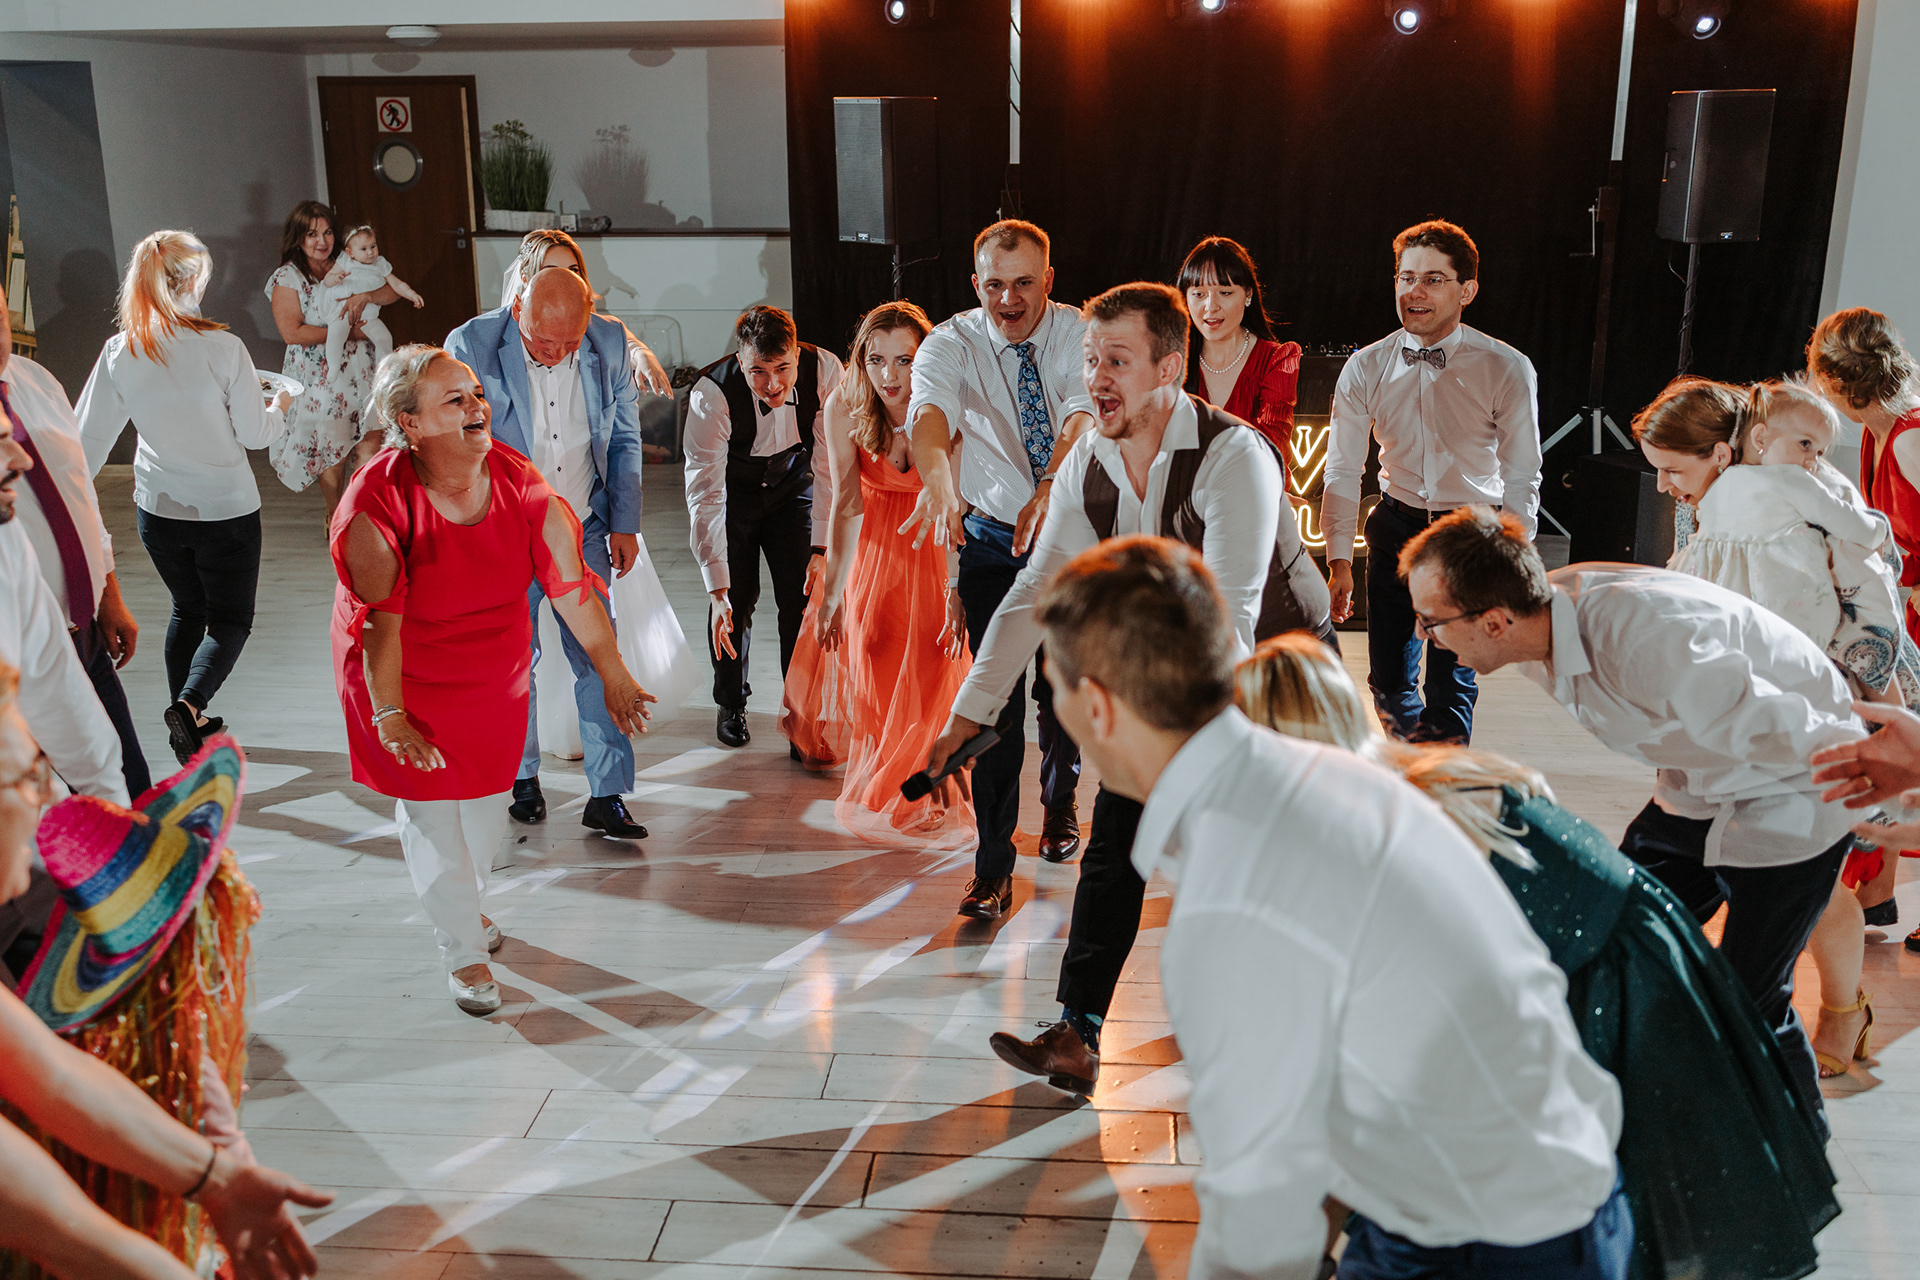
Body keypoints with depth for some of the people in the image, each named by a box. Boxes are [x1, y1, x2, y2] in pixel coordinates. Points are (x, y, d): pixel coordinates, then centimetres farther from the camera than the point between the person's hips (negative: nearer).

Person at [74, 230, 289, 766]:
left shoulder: (118, 352, -7)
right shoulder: (224, 347, -18)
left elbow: (88, 439, -2)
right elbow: (254, 433, -10)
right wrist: (280, 406, 12)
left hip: (158, 509, 4)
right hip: (225, 508, -4)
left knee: (187, 608, 24)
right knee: (231, 620, 9)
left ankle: (188, 722, 28)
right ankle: (189, 706, -16)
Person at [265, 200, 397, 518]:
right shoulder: (287, 278, -5)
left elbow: (393, 292, 3)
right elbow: (292, 332, -15)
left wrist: (365, 296, -18)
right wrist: (346, 333, -16)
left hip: (361, 370, 4)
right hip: (321, 378, -4)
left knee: (373, 445, -3)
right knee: (333, 451, 4)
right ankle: (335, 516, 23)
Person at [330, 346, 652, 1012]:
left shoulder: (518, 482, -16)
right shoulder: (376, 504, -27)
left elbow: (570, 583, -11)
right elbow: (380, 622, -23)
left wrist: (614, 675, -7)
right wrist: (390, 718, -19)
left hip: (495, 671, 4)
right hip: (405, 675, -4)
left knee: (487, 798, 18)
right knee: (431, 811, 3)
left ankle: (462, 899, 48)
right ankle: (464, 951, 22)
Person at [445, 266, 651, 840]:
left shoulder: (610, 344, -7)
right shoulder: (470, 346, -14)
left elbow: (625, 440, 6)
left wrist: (625, 524, 5)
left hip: (584, 533, 2)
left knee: (599, 659, 0)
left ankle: (607, 797, 9)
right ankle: (522, 777, 32)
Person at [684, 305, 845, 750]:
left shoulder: (824, 371, -30)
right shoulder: (710, 395, -35)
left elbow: (830, 467, -23)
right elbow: (704, 496, -37)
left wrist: (821, 549, -29)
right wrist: (717, 592, -42)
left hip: (793, 483, 2)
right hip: (732, 488, -1)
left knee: (802, 596, -6)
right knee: (737, 597, -5)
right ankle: (730, 703, 19)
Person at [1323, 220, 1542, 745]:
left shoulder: (1507, 371, -12)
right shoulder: (1366, 368, -5)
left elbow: (1522, 479, -8)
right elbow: (1343, 471, 0)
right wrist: (1339, 562, -4)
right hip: (1395, 526, 3)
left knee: (1451, 683, -5)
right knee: (1388, 680, 7)